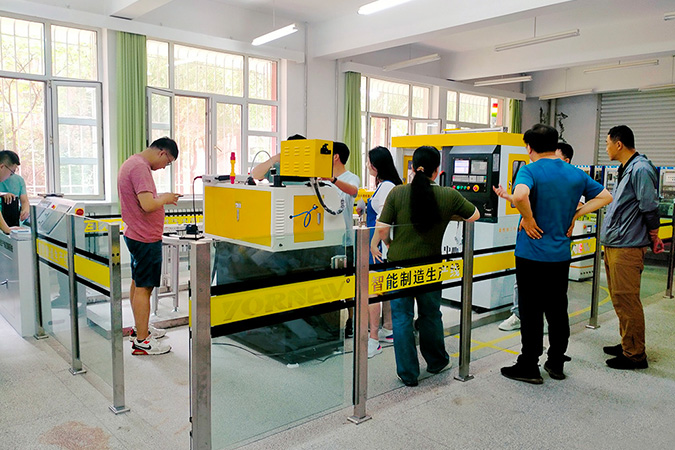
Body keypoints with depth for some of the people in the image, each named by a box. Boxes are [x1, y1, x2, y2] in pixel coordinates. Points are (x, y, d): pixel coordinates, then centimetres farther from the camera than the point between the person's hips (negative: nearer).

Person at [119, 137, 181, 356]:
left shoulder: (132, 162, 13)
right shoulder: (140, 167, -21)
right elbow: (148, 205, -28)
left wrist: (161, 198, 10)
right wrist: (165, 198, -10)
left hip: (136, 234, 11)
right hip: (146, 238, -11)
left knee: (138, 284, 19)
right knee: (143, 287, -4)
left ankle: (141, 328, 33)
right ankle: (142, 341, 4)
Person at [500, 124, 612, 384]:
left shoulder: (529, 171, -12)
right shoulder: (576, 174, 7)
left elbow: (520, 195, -34)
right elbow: (604, 197, 16)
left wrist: (529, 220, -18)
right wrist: (575, 215, 9)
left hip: (532, 253, -6)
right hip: (561, 254, 6)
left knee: (531, 312, 3)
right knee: (558, 310, 15)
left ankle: (529, 367, 13)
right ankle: (556, 364, 27)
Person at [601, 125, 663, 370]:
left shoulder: (640, 169, -15)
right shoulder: (625, 170, 17)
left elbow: (650, 208, -16)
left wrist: (653, 238, -7)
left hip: (627, 248, -10)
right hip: (613, 246, 10)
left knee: (626, 301, -4)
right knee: (620, 299, 17)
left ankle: (635, 355, 6)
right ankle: (627, 344, 29)